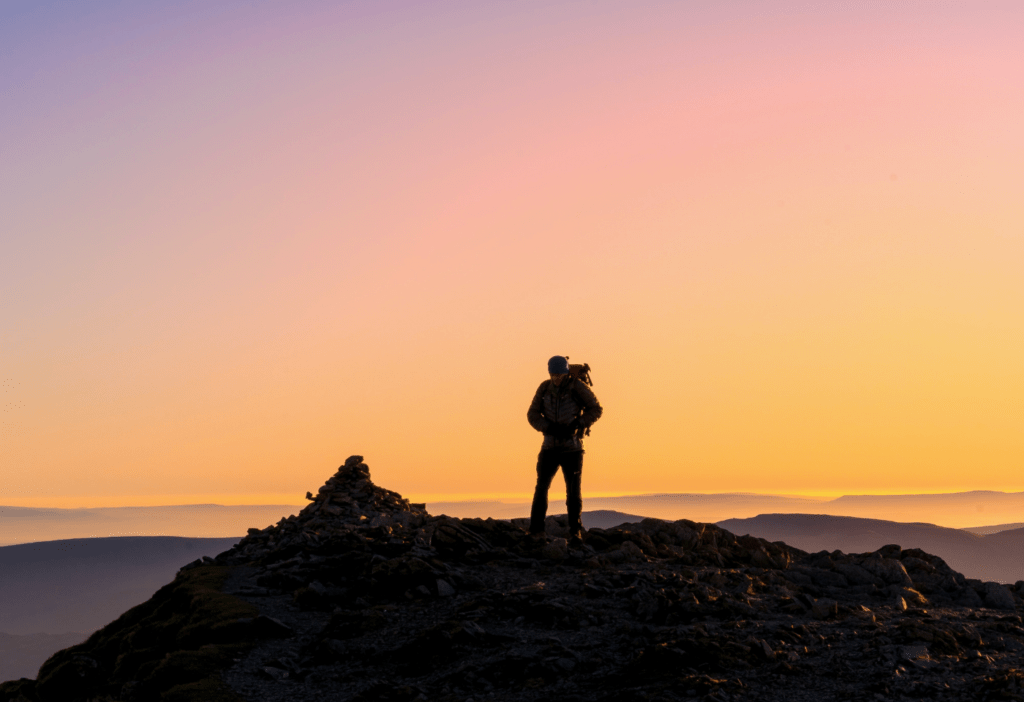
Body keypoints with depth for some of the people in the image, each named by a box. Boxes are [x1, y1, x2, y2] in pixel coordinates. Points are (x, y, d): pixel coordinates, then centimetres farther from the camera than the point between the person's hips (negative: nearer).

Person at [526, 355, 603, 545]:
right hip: (550, 446, 3)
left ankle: (575, 531, 6)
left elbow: (595, 409, -4)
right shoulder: (544, 388, 0)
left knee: (573, 490, -3)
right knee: (541, 488, 1)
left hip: (572, 448, -3)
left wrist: (576, 424, -17)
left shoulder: (577, 387, -8)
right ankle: (535, 531, 7)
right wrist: (550, 427, -18)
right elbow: (533, 415, 0)